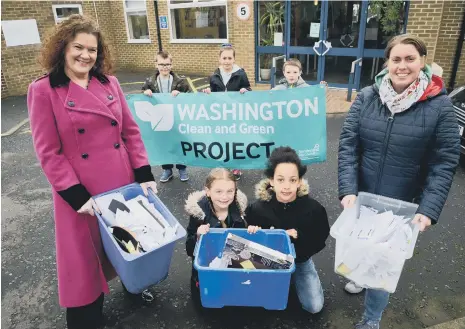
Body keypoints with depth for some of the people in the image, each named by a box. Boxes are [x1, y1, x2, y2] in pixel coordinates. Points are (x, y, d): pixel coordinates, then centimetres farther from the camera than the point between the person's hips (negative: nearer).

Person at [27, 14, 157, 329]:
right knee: (83, 260, 11)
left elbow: (131, 131, 5)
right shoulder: (43, 90, -7)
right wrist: (77, 195, -15)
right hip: (82, 192, -3)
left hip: (122, 184, 4)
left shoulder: (110, 83, 5)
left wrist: (144, 175, -2)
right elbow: (48, 152, -10)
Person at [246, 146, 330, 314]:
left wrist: (298, 236, -28)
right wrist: (252, 232, -29)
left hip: (300, 261, 0)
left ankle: (293, 280, 24)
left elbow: (319, 242, -10)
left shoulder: (314, 208, -25)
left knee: (314, 306, -5)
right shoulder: (258, 208, -24)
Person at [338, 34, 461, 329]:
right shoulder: (367, 97, -4)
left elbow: (444, 164, -8)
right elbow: (347, 145, -7)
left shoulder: (440, 106, -9)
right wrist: (348, 190, -18)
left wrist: (428, 210, -17)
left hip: (401, 204, -2)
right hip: (360, 196, 3)